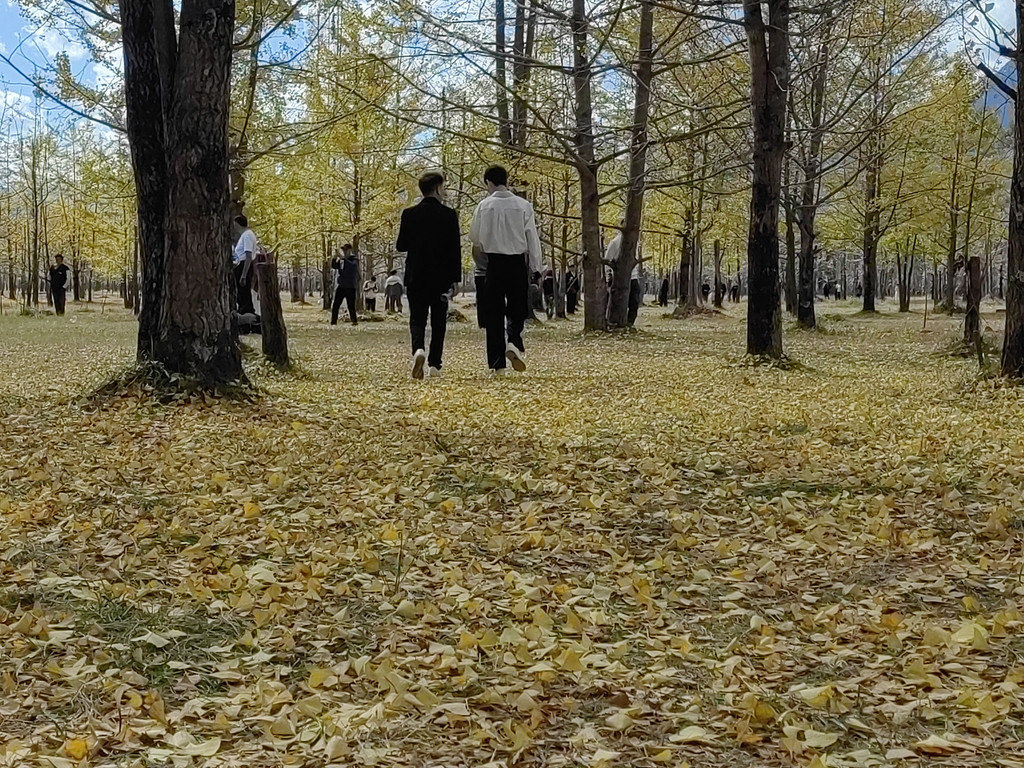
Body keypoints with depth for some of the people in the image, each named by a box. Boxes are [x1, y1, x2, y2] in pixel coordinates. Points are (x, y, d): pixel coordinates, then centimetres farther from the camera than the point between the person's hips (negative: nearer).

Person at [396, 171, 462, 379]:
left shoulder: (409, 214, -2)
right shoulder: (449, 215, -4)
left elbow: (401, 246, 0)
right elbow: (455, 249, -5)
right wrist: (455, 278, 0)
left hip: (416, 276, 1)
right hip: (441, 276, 0)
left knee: (417, 319, 6)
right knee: (438, 322, 8)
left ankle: (418, 349, -22)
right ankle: (434, 365, 6)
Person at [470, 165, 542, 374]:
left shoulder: (484, 206, -4)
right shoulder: (523, 206, -3)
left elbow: (474, 237, 5)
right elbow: (532, 239, -1)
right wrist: (536, 267, 6)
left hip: (494, 263, 0)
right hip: (517, 263, 0)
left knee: (494, 312, 6)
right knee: (517, 309, 13)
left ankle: (497, 363, 4)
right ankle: (513, 341, -16)